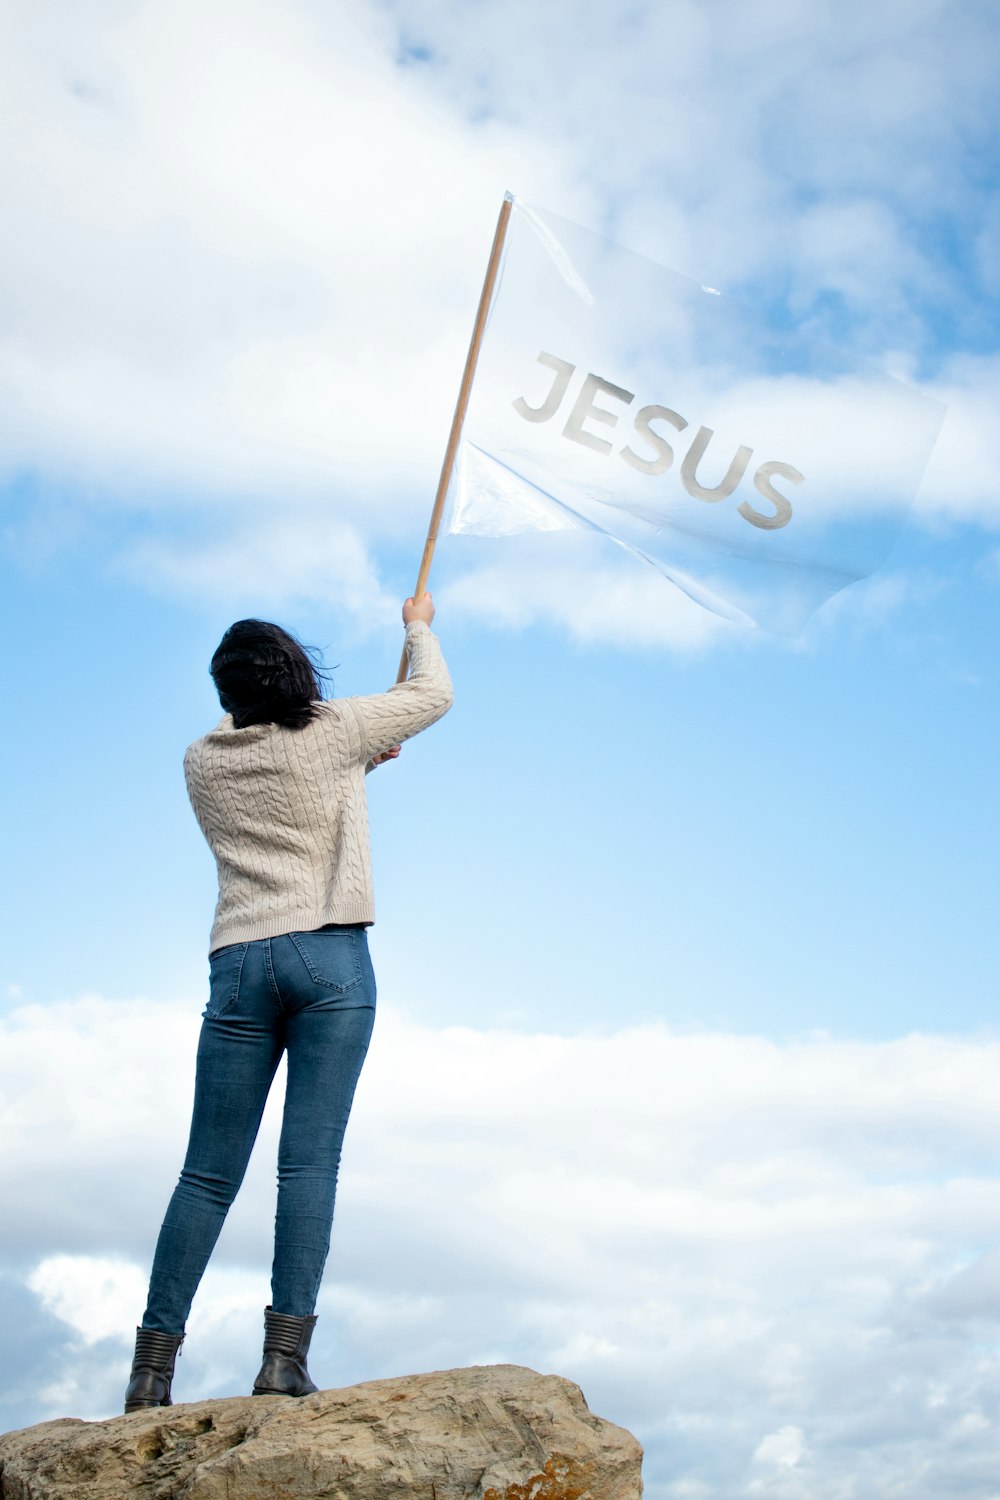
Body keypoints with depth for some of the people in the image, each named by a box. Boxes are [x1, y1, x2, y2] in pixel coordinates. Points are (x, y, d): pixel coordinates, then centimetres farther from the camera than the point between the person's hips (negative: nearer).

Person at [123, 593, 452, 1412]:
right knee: (310, 1160, -6)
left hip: (238, 964, 4)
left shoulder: (202, 762, 13)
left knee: (209, 1172, 5)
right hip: (331, 956, -3)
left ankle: (153, 1367, 6)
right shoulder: (330, 731, 3)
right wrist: (419, 625, 35)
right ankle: (285, 1354, -10)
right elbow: (434, 694, 17)